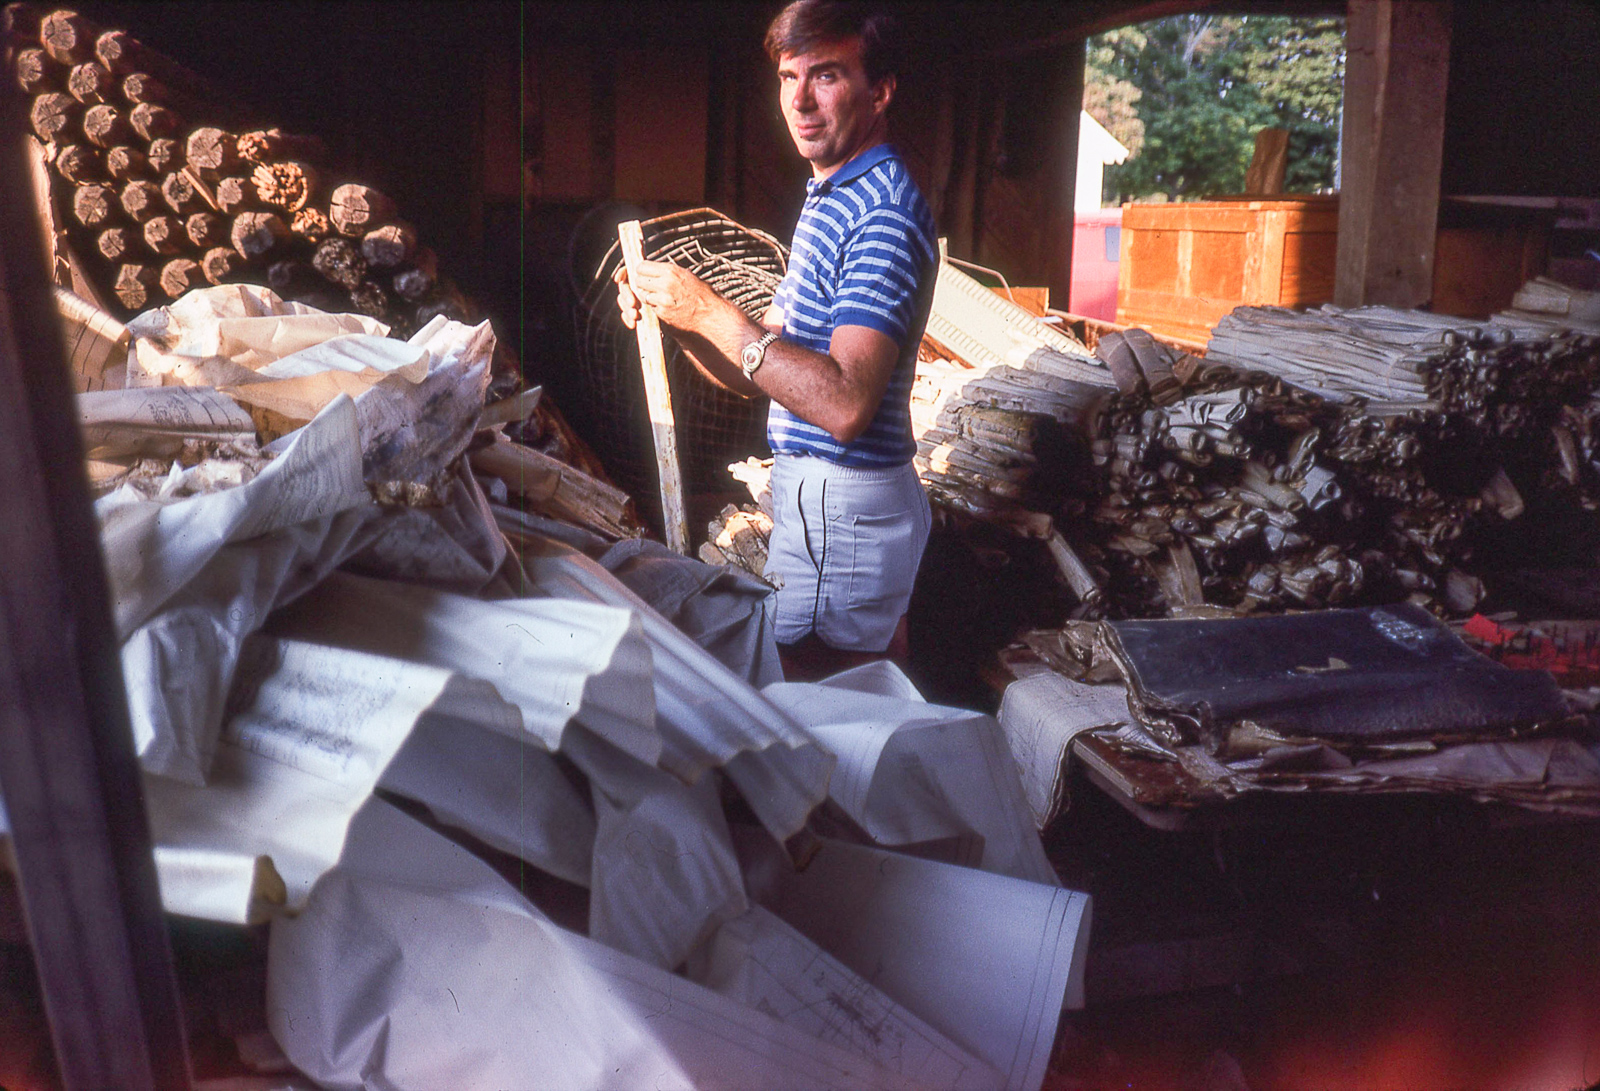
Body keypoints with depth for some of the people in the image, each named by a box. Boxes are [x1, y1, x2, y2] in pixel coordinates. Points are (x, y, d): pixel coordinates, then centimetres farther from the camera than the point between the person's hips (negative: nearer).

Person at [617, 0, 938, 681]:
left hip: (840, 514, -10)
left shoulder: (883, 212, -17)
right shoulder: (830, 200, 16)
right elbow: (760, 371, 15)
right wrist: (674, 317, -2)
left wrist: (712, 313, -24)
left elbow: (844, 403, -29)